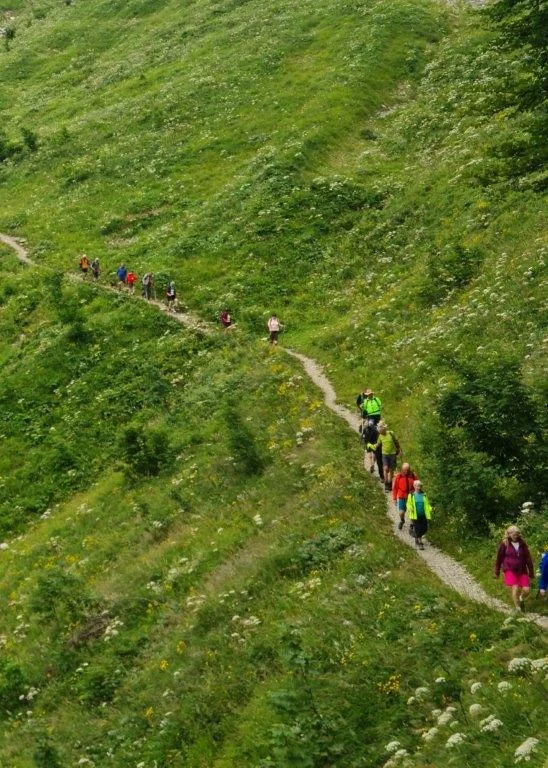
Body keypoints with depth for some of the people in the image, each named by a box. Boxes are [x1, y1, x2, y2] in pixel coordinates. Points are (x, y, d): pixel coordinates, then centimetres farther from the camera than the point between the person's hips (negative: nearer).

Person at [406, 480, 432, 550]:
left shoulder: (424, 495, 6)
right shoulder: (411, 495, -1)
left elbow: (427, 504, 12)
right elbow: (408, 504, 1)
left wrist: (430, 509, -7)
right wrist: (410, 508, -19)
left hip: (423, 515, 3)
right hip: (415, 515, -3)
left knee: (424, 528, 5)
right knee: (417, 529, -3)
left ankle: (418, 537, 32)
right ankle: (420, 543, 7)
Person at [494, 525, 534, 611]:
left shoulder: (522, 544, 4)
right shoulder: (504, 544, -4)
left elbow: (528, 558, 10)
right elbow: (499, 558, 5)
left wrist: (531, 572, 12)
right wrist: (497, 572, 10)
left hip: (522, 570, 3)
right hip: (510, 570, -3)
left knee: (526, 590, -5)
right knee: (515, 588, -17)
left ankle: (521, 599, 31)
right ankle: (518, 608, -1)